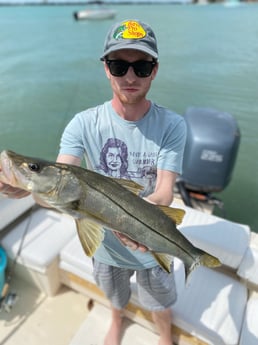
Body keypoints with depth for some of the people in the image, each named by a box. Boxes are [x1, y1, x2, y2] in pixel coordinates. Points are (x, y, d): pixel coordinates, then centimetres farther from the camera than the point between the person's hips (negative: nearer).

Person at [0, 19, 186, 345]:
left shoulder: (171, 125, -20)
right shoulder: (84, 124, -19)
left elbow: (165, 191, -25)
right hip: (106, 243, 1)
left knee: (161, 306, 27)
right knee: (115, 297, 33)